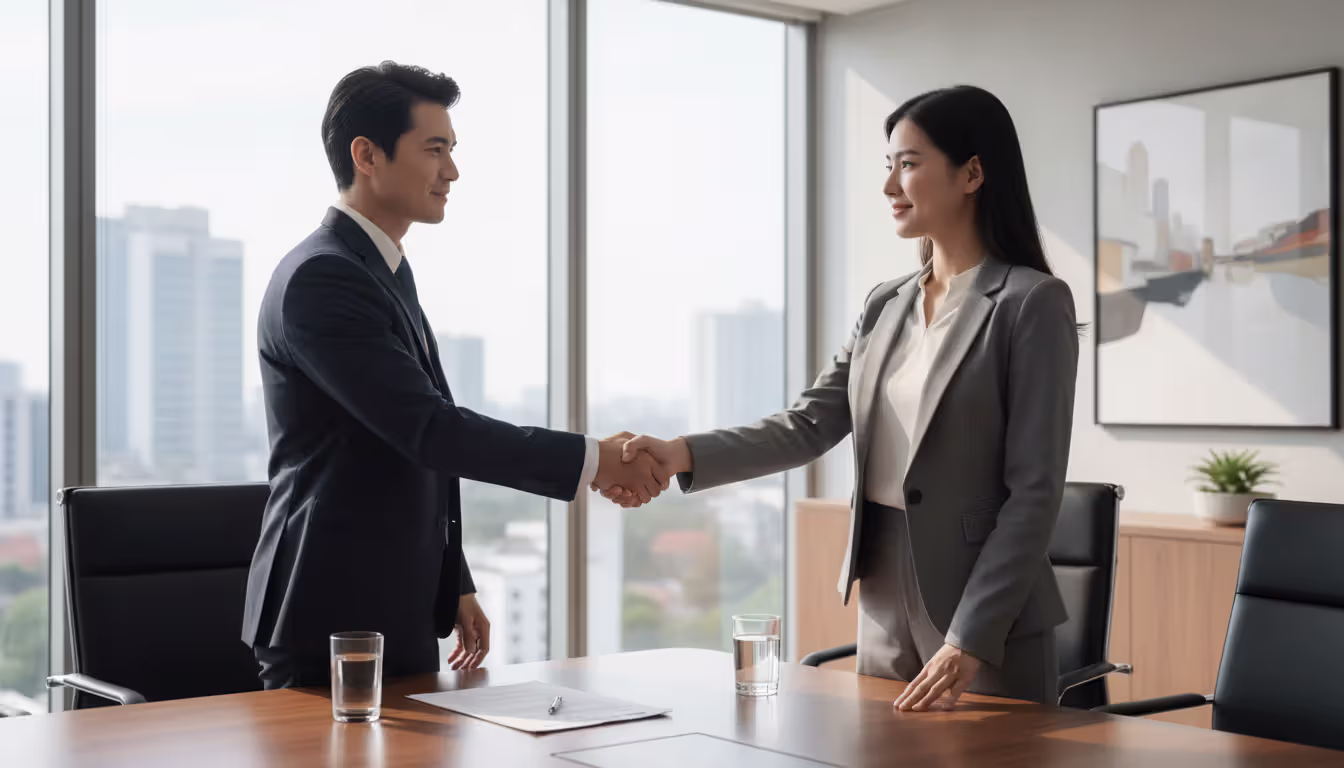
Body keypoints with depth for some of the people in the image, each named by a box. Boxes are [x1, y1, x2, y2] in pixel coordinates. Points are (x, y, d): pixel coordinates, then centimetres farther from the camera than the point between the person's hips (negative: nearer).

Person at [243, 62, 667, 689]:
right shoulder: (319, 278, -17)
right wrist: (593, 460, -21)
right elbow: (427, 429, -24)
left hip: (402, 619, 9)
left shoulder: (386, 273, 15)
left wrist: (454, 588, 20)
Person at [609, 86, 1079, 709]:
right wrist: (682, 456, -13)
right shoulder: (886, 305, 10)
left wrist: (969, 642, -19)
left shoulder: (1032, 303, -10)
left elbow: (1034, 491, -14)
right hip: (883, 607, 6)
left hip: (989, 619, -6)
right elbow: (811, 424, 1)